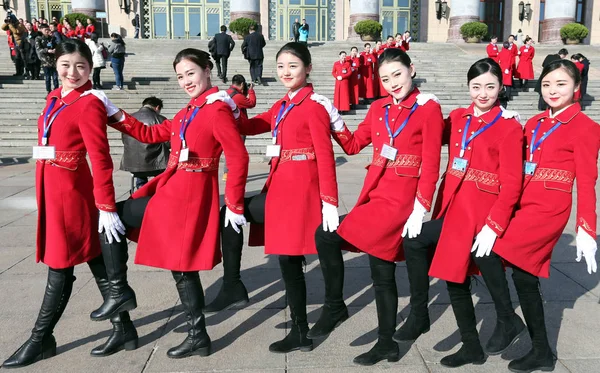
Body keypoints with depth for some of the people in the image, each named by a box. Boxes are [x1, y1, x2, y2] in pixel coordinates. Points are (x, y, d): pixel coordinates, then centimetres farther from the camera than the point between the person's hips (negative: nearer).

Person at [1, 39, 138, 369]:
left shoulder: (89, 105, -13)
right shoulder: (55, 98, 13)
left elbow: (100, 159, -17)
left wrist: (106, 206, -19)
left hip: (70, 190, -9)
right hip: (52, 188, 9)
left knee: (60, 267, 4)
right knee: (94, 259, 12)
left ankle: (41, 340, 19)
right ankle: (123, 329, 21)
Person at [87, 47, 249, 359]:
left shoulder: (217, 110, -15)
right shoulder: (188, 111, 14)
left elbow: (239, 159, -20)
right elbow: (151, 134, 19)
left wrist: (235, 205, -17)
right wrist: (115, 115, 9)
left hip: (189, 195, -10)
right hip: (170, 190, 10)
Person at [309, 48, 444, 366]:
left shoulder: (429, 108, -5)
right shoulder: (378, 108, 13)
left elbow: (430, 164, -8)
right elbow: (353, 145, 16)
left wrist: (420, 208, -15)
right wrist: (334, 120, 1)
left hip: (401, 196, -6)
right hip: (375, 192, 6)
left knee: (326, 236, -17)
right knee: (381, 269, 10)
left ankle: (335, 306, 2)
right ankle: (386, 343, 23)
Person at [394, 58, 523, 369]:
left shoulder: (509, 127, -8)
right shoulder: (457, 118, 9)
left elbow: (511, 184, -12)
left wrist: (493, 226, -21)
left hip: (479, 211, -6)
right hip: (452, 205, 7)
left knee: (414, 240, -17)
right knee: (454, 274, 9)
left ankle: (419, 316, 3)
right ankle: (472, 348, 26)